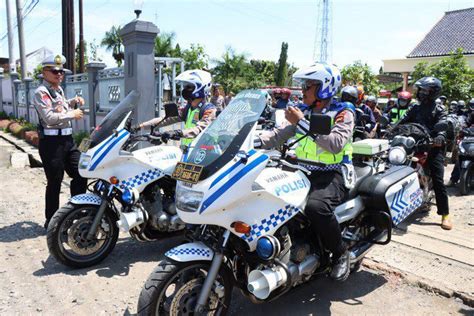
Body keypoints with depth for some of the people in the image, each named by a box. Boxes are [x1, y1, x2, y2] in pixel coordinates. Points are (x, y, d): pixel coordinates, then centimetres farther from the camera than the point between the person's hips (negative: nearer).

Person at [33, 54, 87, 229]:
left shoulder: (58, 89, 17)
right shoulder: (41, 92, -10)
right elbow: (49, 117, -22)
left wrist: (73, 102, 19)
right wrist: (72, 115, -14)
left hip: (67, 139, 9)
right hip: (51, 142, -8)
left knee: (80, 174, 10)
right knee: (54, 182, -1)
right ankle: (51, 221, 13)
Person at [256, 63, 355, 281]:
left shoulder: (343, 112, -3)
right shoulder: (304, 112, 15)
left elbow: (337, 144, -21)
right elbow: (278, 135, 8)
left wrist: (302, 123, -21)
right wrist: (253, 142, -8)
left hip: (331, 175, -6)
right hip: (302, 172, 7)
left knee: (316, 207, -36)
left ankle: (340, 253, -8)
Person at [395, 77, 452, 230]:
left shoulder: (439, 109, 3)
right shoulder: (415, 108, 18)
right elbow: (403, 121, 8)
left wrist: (440, 136, -36)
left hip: (433, 147, -4)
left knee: (438, 181, -10)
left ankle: (445, 215, -6)